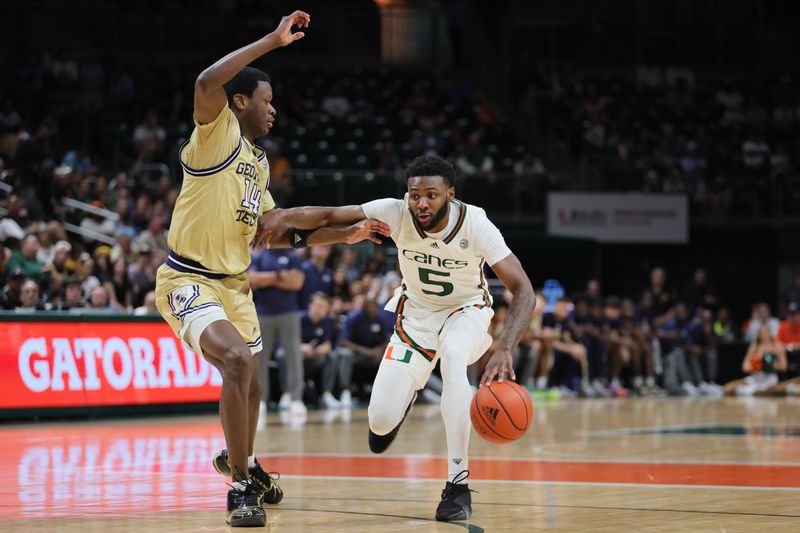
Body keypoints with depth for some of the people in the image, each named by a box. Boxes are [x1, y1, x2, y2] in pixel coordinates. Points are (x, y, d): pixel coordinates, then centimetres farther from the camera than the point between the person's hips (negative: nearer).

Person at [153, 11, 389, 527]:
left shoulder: (259, 162, 14)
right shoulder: (217, 132, -12)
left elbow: (276, 231, 19)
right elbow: (207, 82, -33)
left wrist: (345, 234, 14)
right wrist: (273, 40, -30)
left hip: (235, 283, 9)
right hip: (189, 281, -9)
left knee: (250, 385, 20)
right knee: (238, 360, -29)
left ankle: (241, 462, 50)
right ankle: (241, 488, -22)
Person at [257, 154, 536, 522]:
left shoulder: (475, 224, -30)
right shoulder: (396, 212, -25)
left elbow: (523, 291, -32)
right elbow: (329, 216, -24)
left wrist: (505, 349, -48)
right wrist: (286, 216, -46)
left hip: (465, 309, -2)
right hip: (416, 312, 3)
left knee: (453, 356, -39)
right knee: (381, 421, -6)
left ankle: (458, 485, -32)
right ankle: (407, 393, 37)